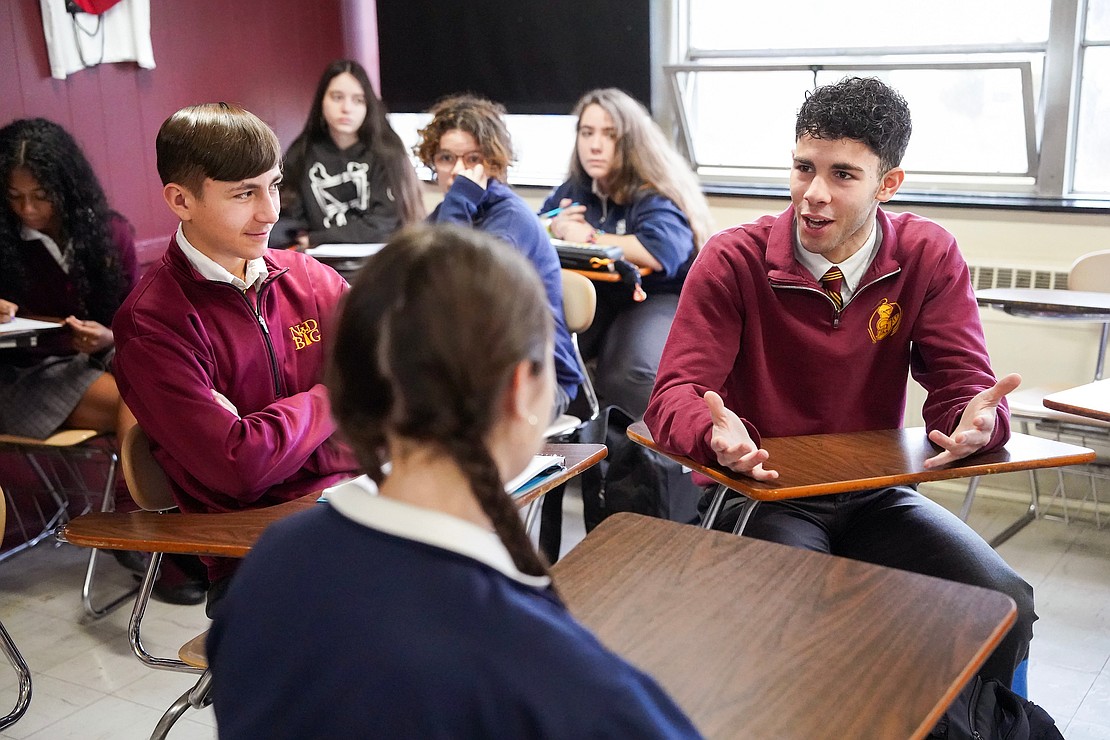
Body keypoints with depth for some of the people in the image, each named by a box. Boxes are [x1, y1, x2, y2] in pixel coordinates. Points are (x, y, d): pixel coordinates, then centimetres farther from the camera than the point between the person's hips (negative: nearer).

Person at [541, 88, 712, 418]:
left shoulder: (656, 196, -11)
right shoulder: (575, 189, 11)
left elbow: (661, 251, -32)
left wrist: (591, 237, -19)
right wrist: (553, 228, -10)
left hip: (656, 298, -6)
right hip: (594, 294, 6)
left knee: (625, 377, -36)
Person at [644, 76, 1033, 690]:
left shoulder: (929, 257, -3)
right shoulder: (732, 261, -10)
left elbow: (962, 384, -5)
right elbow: (675, 393, -15)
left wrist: (976, 423, -31)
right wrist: (718, 435, -39)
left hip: (876, 495, 3)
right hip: (762, 491, -3)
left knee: (1006, 605, -18)